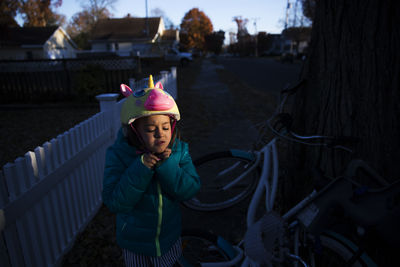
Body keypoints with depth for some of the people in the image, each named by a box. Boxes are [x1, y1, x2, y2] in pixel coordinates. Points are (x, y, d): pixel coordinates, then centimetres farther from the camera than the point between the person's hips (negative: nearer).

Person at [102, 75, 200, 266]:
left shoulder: (179, 150, -15)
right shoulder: (118, 155, -23)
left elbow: (190, 191, -19)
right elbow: (115, 204, -27)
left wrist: (167, 165, -32)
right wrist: (140, 169, -38)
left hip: (169, 235, 2)